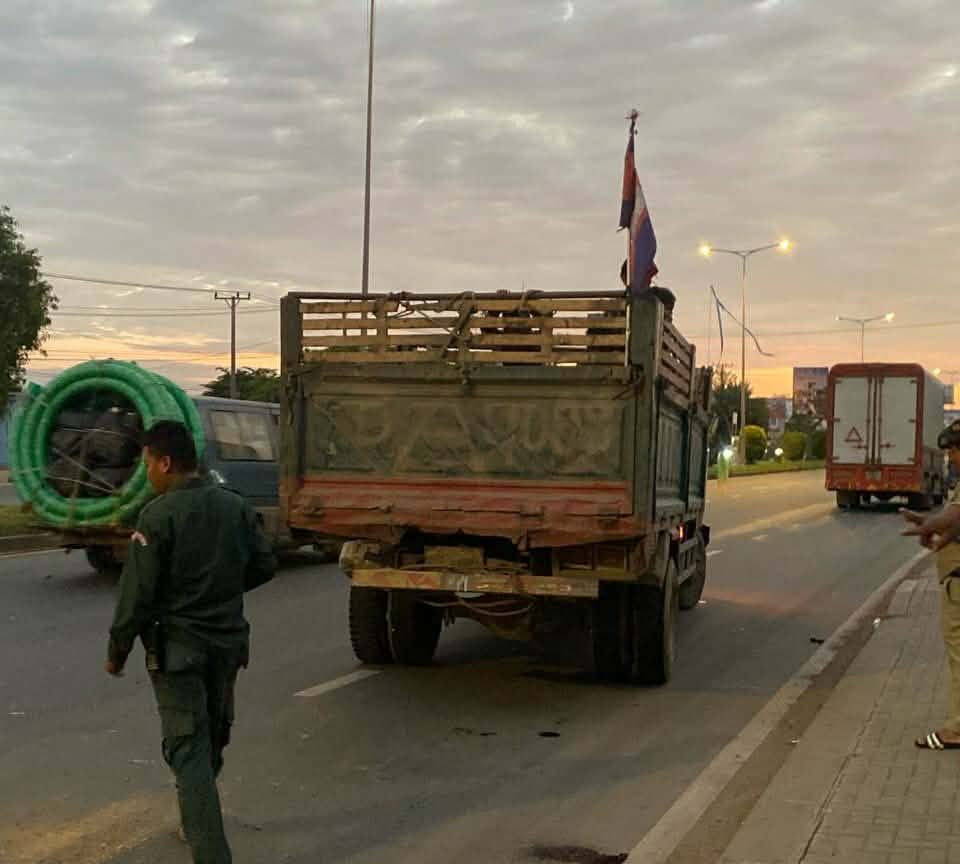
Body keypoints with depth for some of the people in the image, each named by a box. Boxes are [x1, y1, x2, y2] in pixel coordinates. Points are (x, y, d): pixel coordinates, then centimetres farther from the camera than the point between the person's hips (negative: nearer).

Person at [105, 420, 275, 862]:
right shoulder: (236, 506, 2)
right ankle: (197, 823, 40)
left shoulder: (158, 515, -16)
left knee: (189, 749, -2)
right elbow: (263, 566, 8)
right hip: (228, 640, 6)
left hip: (176, 646, -6)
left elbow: (138, 593, -15)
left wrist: (117, 650, -4)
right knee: (212, 738, 21)